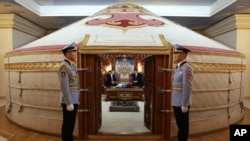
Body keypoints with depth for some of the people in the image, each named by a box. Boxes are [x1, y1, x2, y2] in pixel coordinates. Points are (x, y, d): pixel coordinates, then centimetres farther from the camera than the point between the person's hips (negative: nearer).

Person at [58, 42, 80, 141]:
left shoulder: (72, 66, 14)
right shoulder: (64, 67, -16)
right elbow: (64, 86, -22)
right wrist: (69, 103, -22)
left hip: (73, 100, 9)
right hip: (68, 101, -9)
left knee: (71, 124, 18)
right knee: (67, 125, 3)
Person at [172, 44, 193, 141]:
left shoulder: (186, 68, -16)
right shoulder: (178, 67, 12)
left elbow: (187, 88, -20)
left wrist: (185, 105, -20)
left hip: (182, 104, -8)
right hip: (176, 103, 8)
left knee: (183, 127, 7)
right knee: (180, 126, 19)